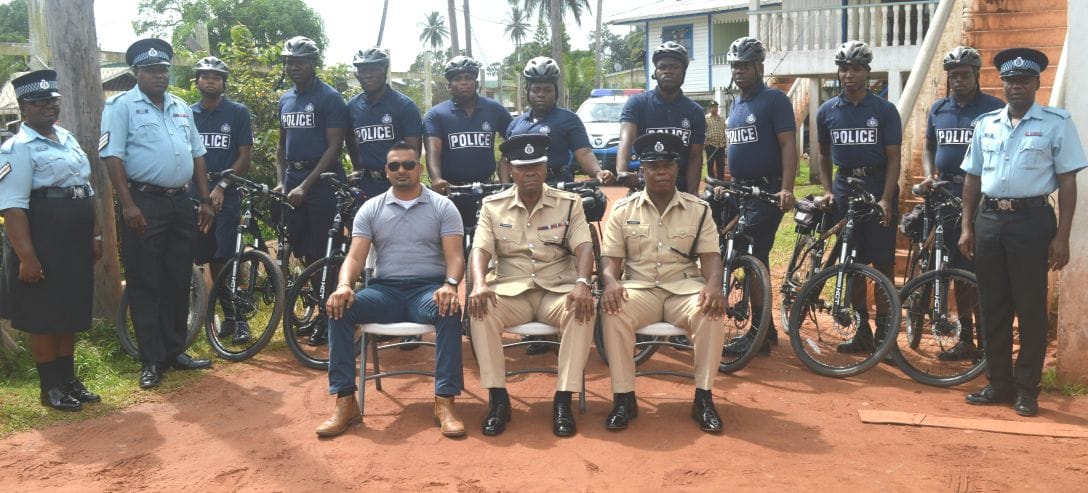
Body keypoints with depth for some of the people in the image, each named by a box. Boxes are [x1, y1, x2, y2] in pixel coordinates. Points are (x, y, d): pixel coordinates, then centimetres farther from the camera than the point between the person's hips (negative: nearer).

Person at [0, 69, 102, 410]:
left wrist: (95, 235, 16)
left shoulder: (68, 138, 14)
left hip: (76, 242, 7)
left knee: (71, 313, 14)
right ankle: (50, 388, 14)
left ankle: (69, 379, 26)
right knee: (44, 317, 3)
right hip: (42, 243, -7)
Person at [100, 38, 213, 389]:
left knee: (178, 282, 11)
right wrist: (128, 205, -19)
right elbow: (113, 156, -10)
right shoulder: (122, 106, -3)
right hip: (144, 203, -6)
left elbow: (197, 155, 18)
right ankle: (152, 361, 4)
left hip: (180, 202, 6)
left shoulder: (181, 108, 16)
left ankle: (175, 351, 21)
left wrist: (205, 200, 11)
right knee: (145, 285, -2)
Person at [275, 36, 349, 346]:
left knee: (321, 252, -5)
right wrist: (281, 180, 7)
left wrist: (305, 186, -16)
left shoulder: (330, 98, -7)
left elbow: (334, 146, -12)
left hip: (322, 180, -7)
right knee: (300, 250, 8)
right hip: (293, 181, 7)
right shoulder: (285, 100, 15)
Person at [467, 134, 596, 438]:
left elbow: (583, 247, -6)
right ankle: (497, 398, -20)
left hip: (558, 290, 0)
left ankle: (564, 399, -25)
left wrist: (582, 283, -27)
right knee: (480, 310, -32)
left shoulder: (569, 203, 7)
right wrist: (479, 283, -25)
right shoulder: (493, 206, 9)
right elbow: (481, 249, -2)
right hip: (510, 290, 1)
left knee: (583, 310, -33)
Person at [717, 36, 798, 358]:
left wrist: (786, 188, -26)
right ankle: (766, 328, 22)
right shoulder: (736, 106, 16)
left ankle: (759, 334, -6)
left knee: (753, 259, -12)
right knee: (753, 259, 12)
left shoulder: (774, 99, -8)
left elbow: (788, 145, -15)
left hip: (766, 191, -8)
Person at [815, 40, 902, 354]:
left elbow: (893, 157, -4)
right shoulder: (827, 111, 6)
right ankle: (862, 329, 15)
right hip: (845, 189, 3)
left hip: (879, 189, -3)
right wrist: (827, 191, 3)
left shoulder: (884, 110, -2)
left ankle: (883, 330, 8)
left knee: (882, 263, -2)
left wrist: (886, 199, -15)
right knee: (852, 262, 6)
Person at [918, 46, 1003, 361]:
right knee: (959, 268, 9)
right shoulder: (938, 109, 13)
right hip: (947, 193, 5)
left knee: (981, 269, -7)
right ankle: (965, 338, 18)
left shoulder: (994, 108, -2)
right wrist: (929, 176, 3)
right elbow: (929, 148, 21)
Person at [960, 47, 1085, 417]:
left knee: (1030, 308, 1)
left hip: (1031, 220, -4)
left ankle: (1027, 389, 12)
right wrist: (967, 227, 9)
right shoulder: (986, 124, 11)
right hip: (988, 219, 4)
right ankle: (998, 383, 20)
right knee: (993, 307, 9)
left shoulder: (1056, 124, -1)